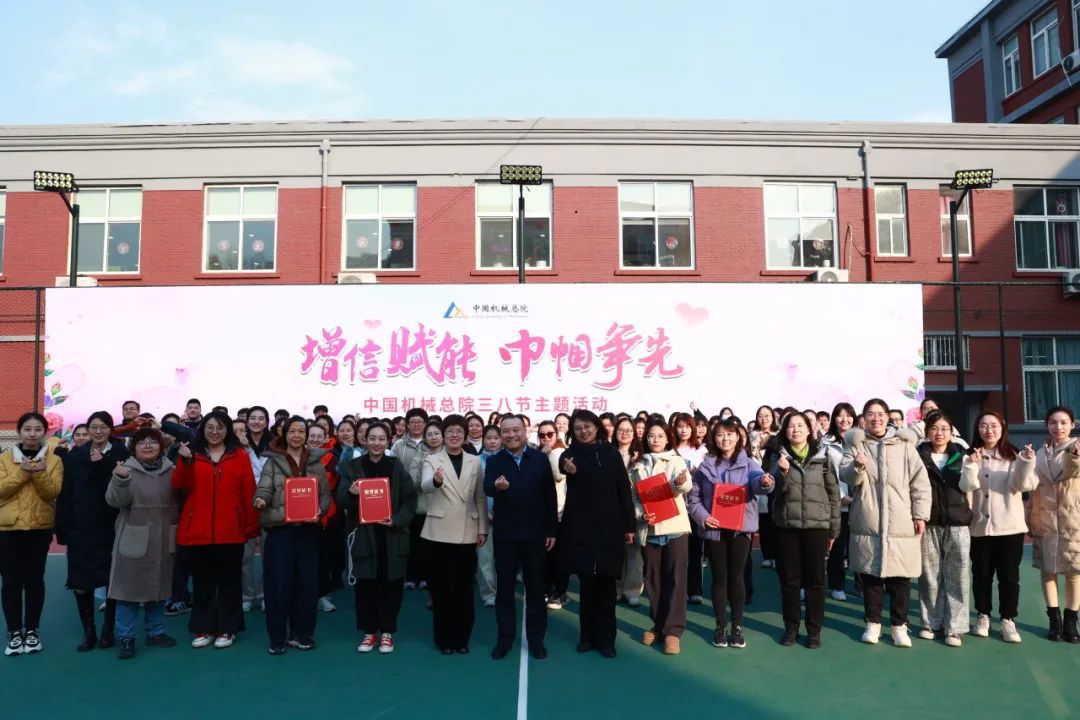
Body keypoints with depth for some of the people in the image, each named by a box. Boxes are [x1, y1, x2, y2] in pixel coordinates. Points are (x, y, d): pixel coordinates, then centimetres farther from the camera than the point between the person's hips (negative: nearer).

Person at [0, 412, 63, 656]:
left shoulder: (54, 460, 2)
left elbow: (53, 492, -9)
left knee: (34, 579, 5)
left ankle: (32, 630, 17)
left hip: (40, 528, 0)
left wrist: (40, 473, -24)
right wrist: (23, 472, -21)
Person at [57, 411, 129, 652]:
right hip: (81, 529, 2)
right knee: (80, 582, 2)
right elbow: (65, 495, 5)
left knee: (112, 580, 4)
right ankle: (88, 632, 17)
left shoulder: (121, 454, -2)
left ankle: (109, 630, 18)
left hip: (111, 528, -2)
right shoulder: (74, 457, 7)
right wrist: (62, 529, 0)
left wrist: (100, 465, -17)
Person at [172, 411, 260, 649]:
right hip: (197, 530, 1)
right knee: (202, 582, 11)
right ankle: (203, 629, 22)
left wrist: (252, 528, -3)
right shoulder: (192, 455, 7)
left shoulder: (240, 456, 3)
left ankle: (227, 629, 18)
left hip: (231, 531, -1)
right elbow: (179, 485, -8)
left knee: (229, 581, 7)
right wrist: (185, 460, -24)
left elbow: (248, 493, 1)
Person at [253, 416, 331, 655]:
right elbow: (264, 488, -8)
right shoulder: (273, 461, 3)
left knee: (307, 582, 6)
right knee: (278, 583, -2)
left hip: (308, 528, 2)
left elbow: (326, 494, 8)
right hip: (280, 528, -2)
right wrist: (260, 500, -30)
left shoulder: (316, 461, 8)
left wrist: (319, 511, -11)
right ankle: (277, 637, 10)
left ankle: (301, 633, 18)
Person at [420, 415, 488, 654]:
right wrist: (436, 480, -44)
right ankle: (444, 637, 17)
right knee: (441, 587, 4)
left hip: (467, 532, 2)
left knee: (464, 587, 8)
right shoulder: (431, 460, -2)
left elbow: (480, 498, 8)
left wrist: (482, 529, 3)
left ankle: (462, 637, 20)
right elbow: (424, 486, -21)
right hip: (440, 532, -2)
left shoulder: (475, 462, 5)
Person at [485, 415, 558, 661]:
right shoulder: (494, 461, -3)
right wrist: (497, 485, -46)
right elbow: (487, 489, -22)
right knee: (504, 588, 9)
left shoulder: (540, 459, -1)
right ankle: (505, 638, 22)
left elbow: (550, 496, 2)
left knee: (535, 588, 10)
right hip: (505, 535, 0)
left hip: (535, 534, 0)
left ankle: (536, 638, 23)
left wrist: (552, 530, 0)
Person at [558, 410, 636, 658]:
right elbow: (564, 466, -27)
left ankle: (606, 638, 13)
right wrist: (568, 469, -51)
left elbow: (624, 490, 4)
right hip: (581, 528, -1)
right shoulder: (571, 454, -2)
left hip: (610, 528, 1)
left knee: (606, 583, 5)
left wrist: (629, 525, 2)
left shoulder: (611, 453, 3)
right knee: (587, 583, 6)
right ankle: (588, 636, 18)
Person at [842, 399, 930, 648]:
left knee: (900, 576, 4)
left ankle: (899, 625, 19)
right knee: (870, 573, 8)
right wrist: (858, 465, -25)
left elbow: (920, 482, 3)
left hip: (900, 522, 0)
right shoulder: (855, 443, 4)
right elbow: (847, 476, -4)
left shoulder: (904, 444, 4)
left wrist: (920, 515, -2)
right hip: (867, 522, 0)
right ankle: (873, 622, 22)